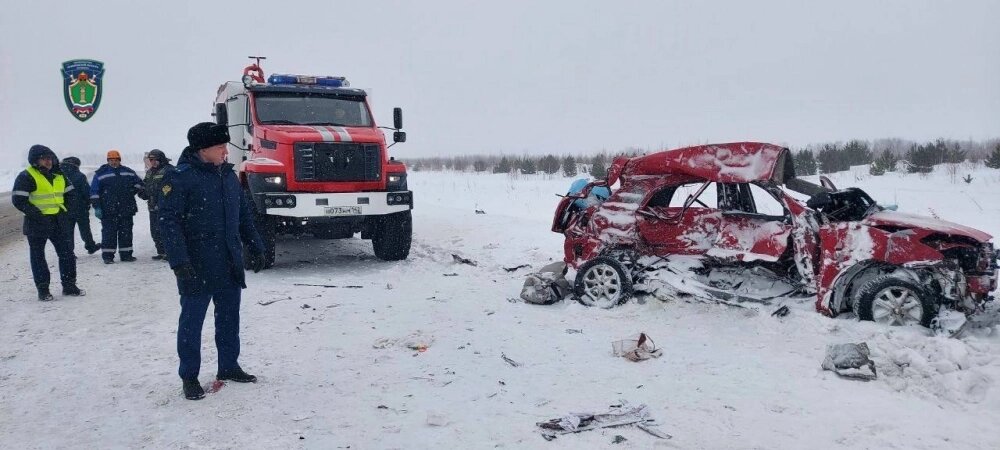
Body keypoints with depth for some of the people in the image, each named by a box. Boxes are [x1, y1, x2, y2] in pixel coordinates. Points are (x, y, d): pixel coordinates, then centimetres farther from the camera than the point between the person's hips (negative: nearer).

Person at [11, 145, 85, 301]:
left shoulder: (59, 175, 10)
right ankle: (43, 289, 10)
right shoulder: (26, 177, -9)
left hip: (59, 222, 5)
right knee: (38, 256, 4)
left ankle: (69, 285, 15)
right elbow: (18, 200, -13)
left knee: (67, 253, 6)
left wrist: (67, 214, 9)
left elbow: (70, 193, 20)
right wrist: (36, 214, -18)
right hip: (37, 224, -5)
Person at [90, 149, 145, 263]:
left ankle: (126, 254, 14)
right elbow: (94, 192, 0)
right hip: (108, 210, -3)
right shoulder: (101, 173, 2)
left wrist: (141, 192, 8)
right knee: (109, 233, -3)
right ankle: (107, 255, 2)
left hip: (126, 209, 3)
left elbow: (138, 183, 24)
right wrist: (96, 207, -6)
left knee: (126, 232, 7)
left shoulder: (128, 172, 11)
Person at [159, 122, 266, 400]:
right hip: (197, 268, -7)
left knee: (229, 317, 15)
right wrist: (179, 262, -22)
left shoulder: (228, 176, 10)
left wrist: (255, 248, 14)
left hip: (230, 265, 7)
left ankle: (229, 366, 30)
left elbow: (244, 215, 18)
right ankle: (189, 377, 16)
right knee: (192, 321, 4)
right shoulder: (180, 178, -12)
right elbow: (168, 222, -15)